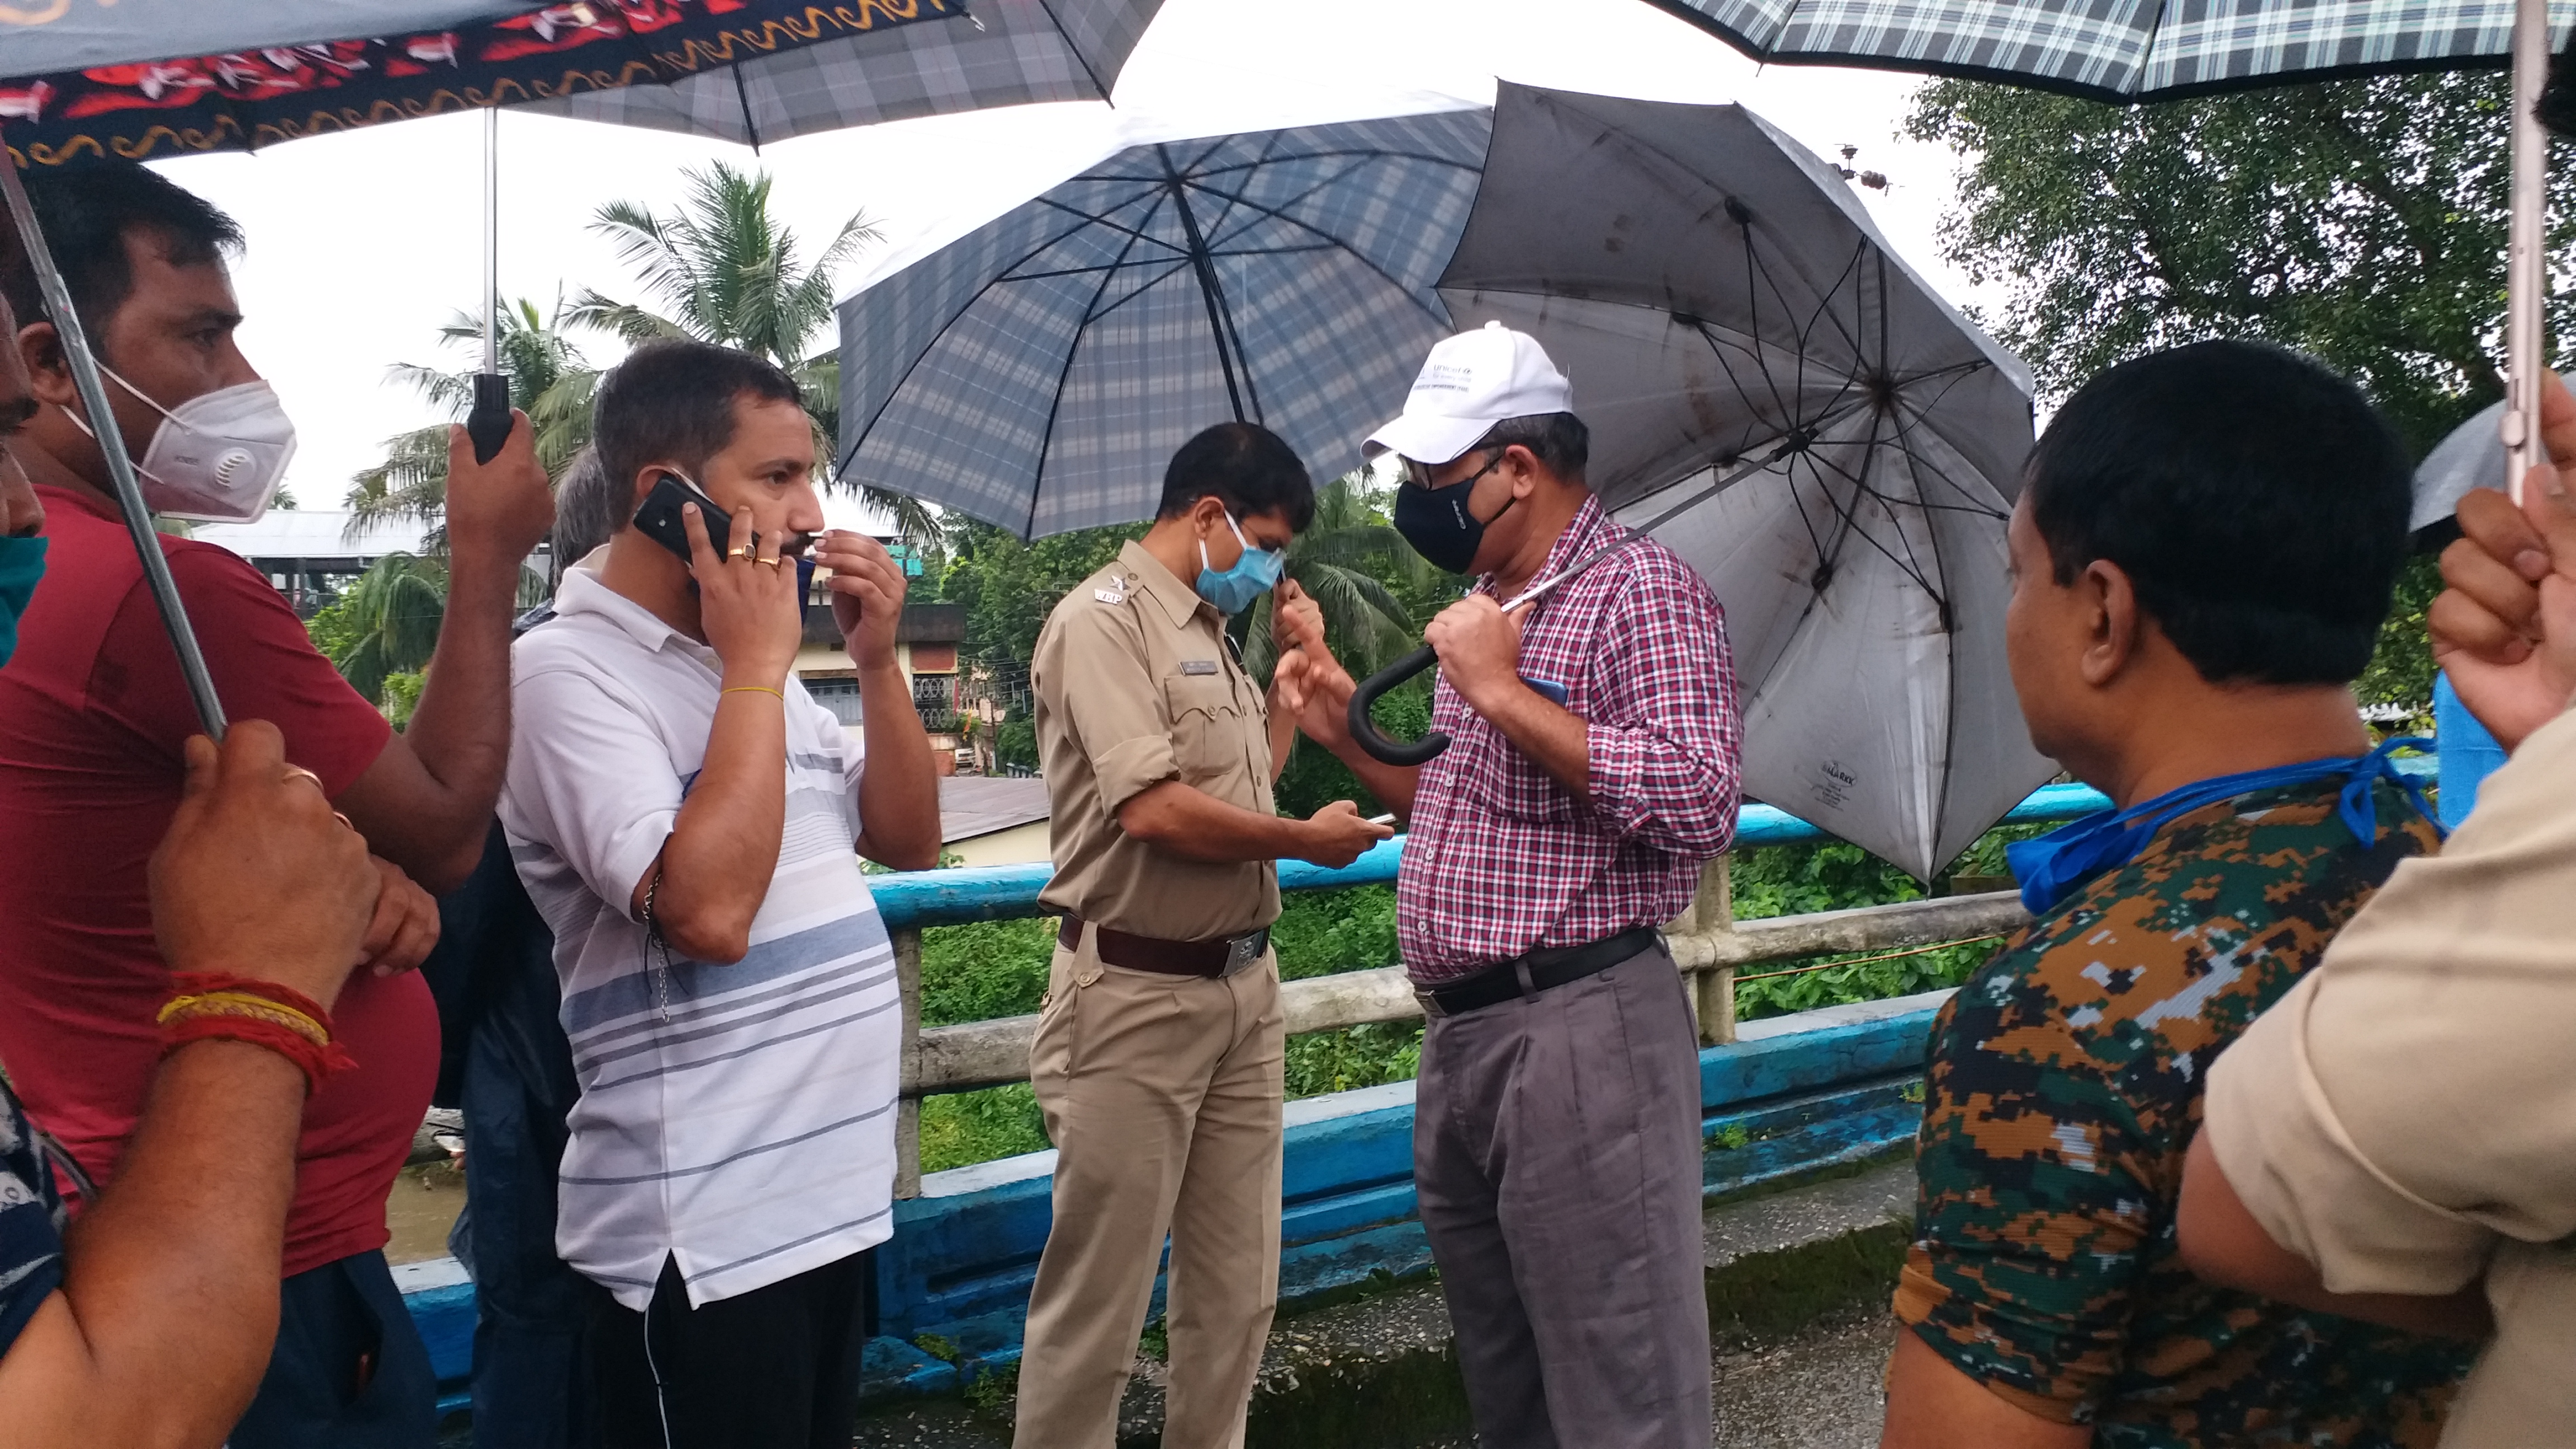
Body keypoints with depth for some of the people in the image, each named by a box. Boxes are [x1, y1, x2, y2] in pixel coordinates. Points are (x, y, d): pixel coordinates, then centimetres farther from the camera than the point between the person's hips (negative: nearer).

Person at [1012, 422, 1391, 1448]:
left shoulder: (1207, 634, 15)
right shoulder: (1103, 618, -13)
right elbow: (1153, 809, -23)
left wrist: (1296, 667, 15)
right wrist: (1307, 840, -11)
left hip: (1244, 988, 9)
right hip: (1136, 998, -9)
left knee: (1237, 1288, 15)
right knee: (1098, 1302, 2)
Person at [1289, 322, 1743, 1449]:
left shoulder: (1639, 591, -9)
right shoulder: (1488, 605, 18)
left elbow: (1698, 804, -23)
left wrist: (1504, 692, -19)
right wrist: (1352, 740, 12)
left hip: (1579, 1028, -9)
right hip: (1457, 1037, 9)